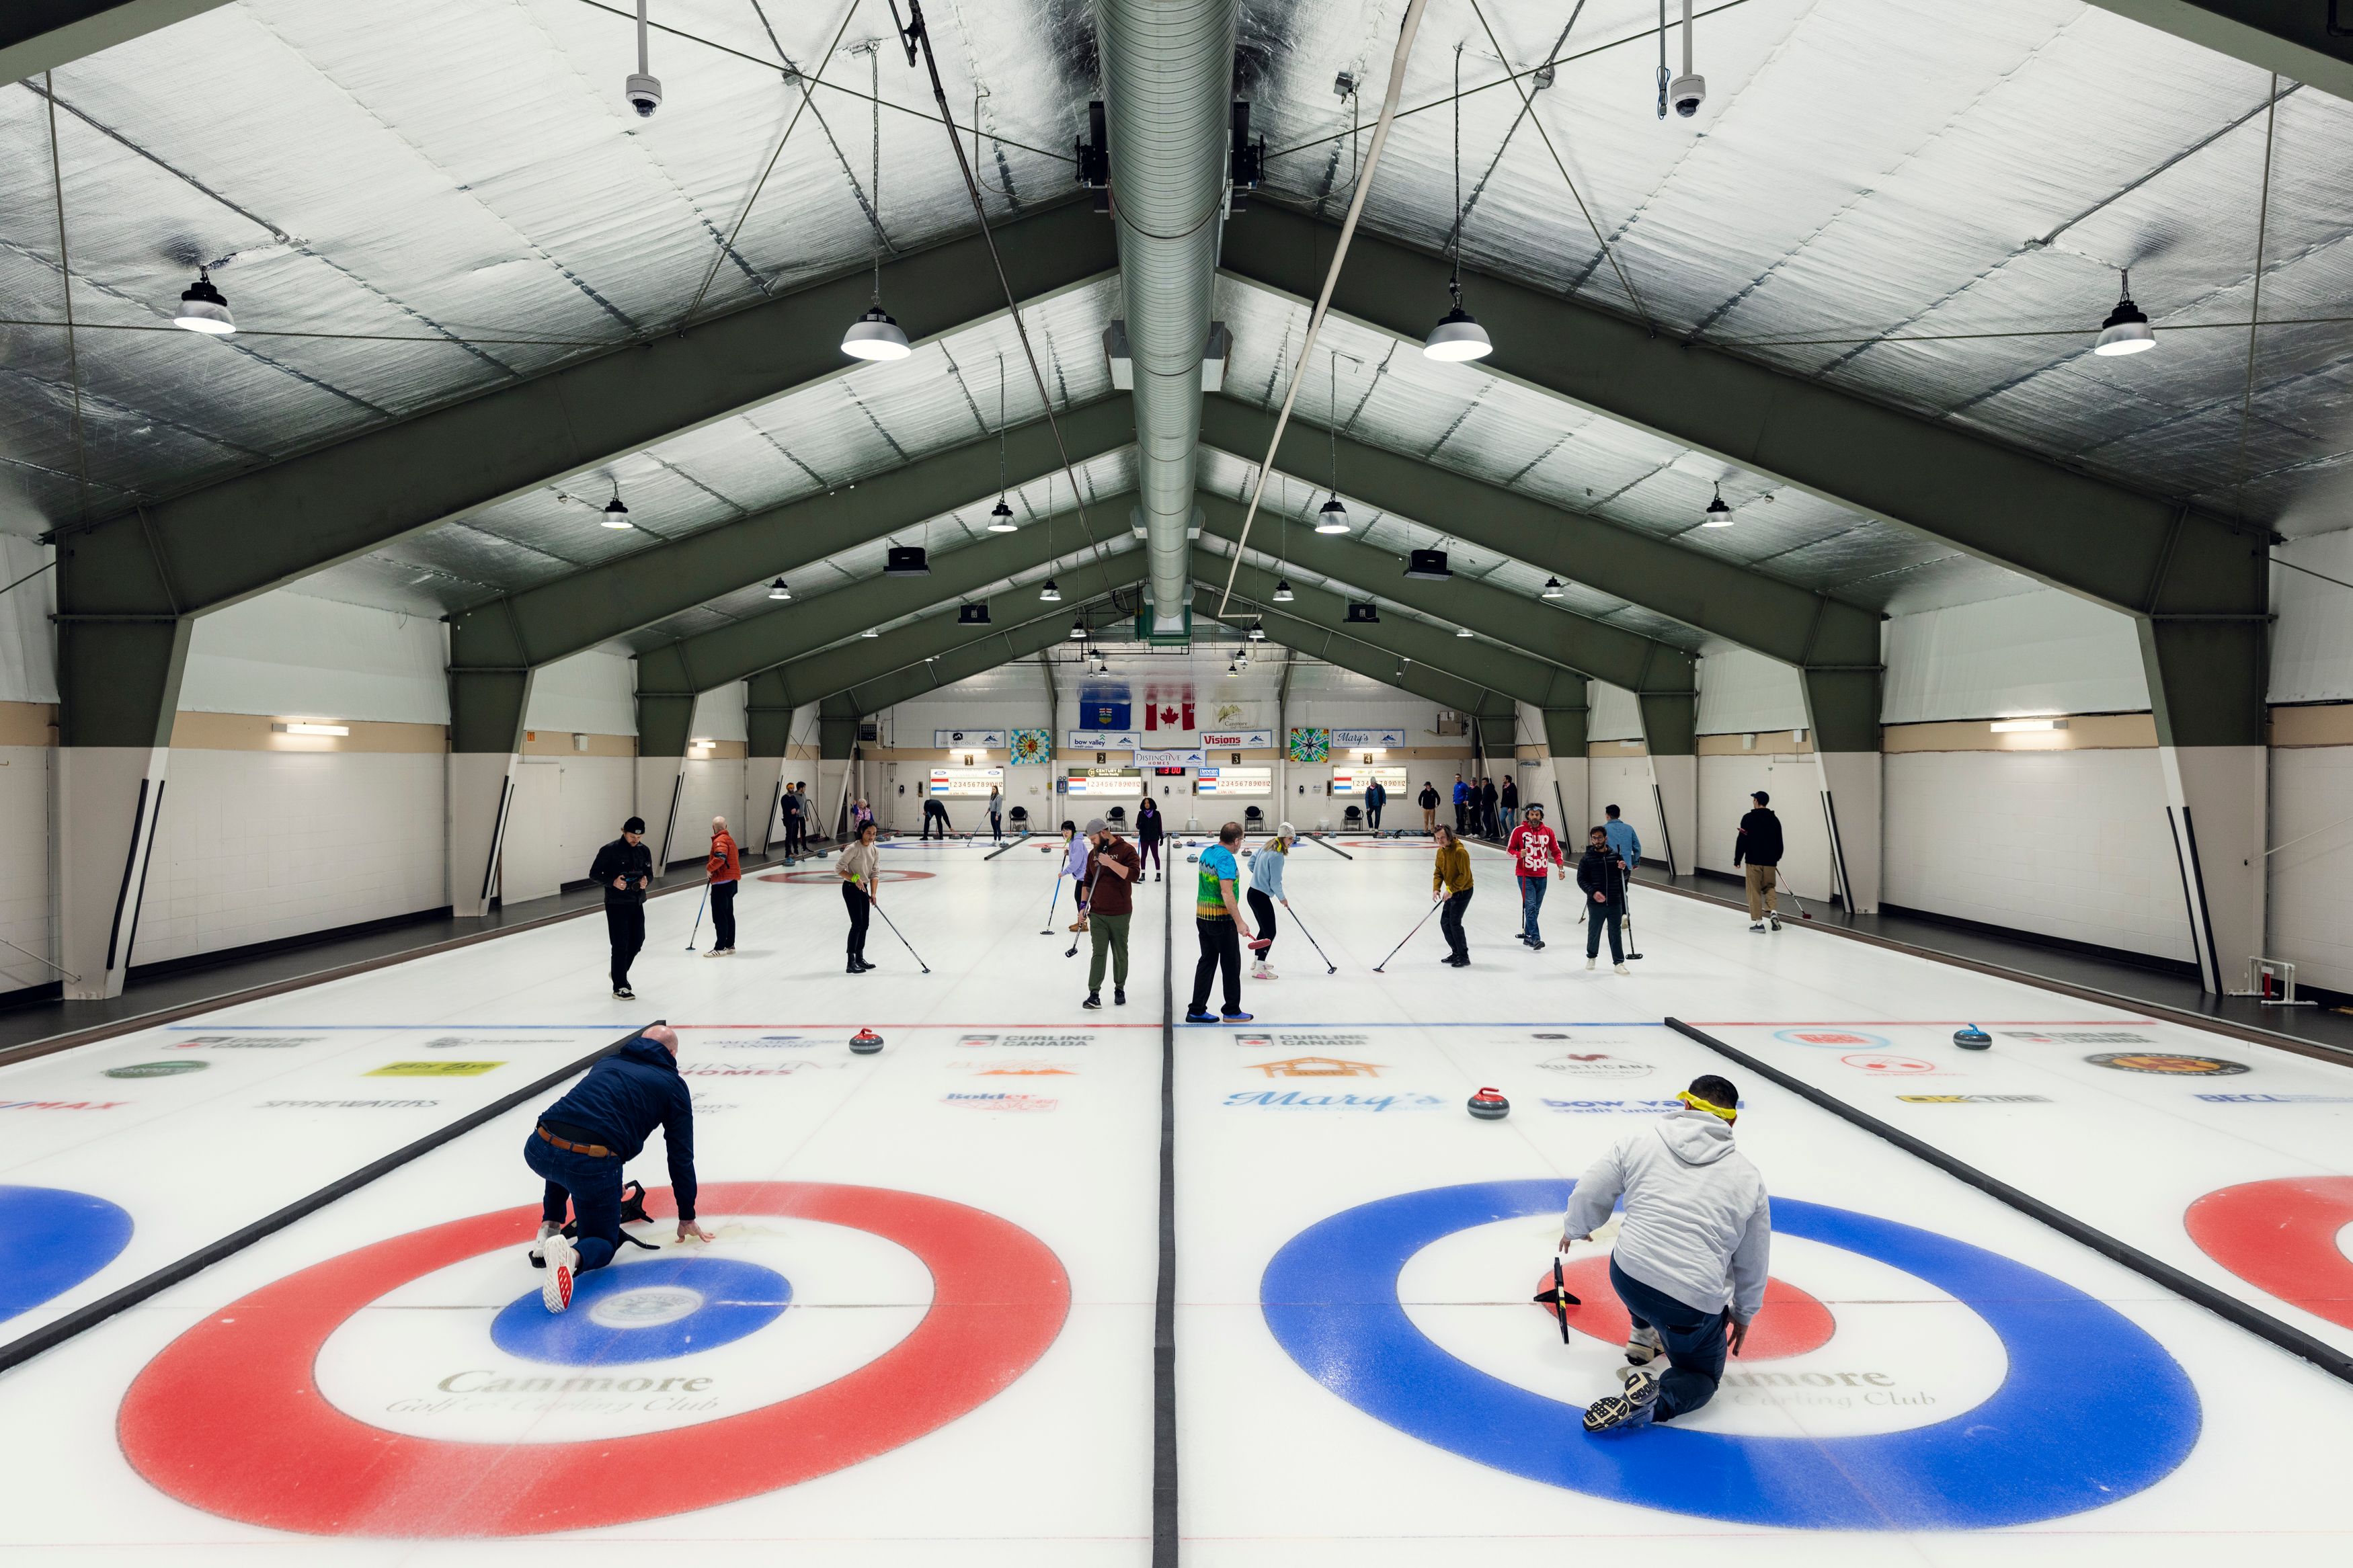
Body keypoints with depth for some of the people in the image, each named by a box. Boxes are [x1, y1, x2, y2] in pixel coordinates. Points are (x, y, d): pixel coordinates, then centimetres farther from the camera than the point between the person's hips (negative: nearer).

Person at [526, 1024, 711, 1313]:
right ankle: (571, 1255, -18)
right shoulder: (674, 1085, 17)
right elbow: (682, 1157, 19)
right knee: (603, 1243, 17)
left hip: (538, 1149, 5)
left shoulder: (607, 1062, 30)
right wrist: (687, 1217, 31)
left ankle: (549, 1229, 26)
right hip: (593, 1163, -5)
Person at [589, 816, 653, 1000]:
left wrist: (646, 880, -10)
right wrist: (613, 882, -23)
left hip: (637, 902, 6)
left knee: (637, 941, 11)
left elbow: (649, 873, 14)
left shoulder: (644, 851, 4)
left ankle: (620, 973, 36)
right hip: (616, 904, -6)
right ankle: (619, 987, 4)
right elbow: (594, 874, -8)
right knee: (620, 945, -4)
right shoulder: (610, 850, -12)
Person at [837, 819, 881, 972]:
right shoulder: (853, 848, -18)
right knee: (857, 924, -11)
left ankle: (860, 958, 24)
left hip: (864, 888, 7)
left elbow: (875, 873, 3)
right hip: (851, 889, -7)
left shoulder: (875, 850, 3)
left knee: (864, 925, 11)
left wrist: (874, 894, -7)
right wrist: (855, 879, -23)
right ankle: (851, 963, -8)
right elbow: (838, 868, -16)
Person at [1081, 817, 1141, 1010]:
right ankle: (1094, 994, -5)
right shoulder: (1094, 853, 9)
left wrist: (1110, 863, -28)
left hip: (1120, 914, -3)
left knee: (1120, 955, 8)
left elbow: (1134, 874, -23)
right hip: (1097, 914, 4)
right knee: (1098, 954, -3)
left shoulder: (1126, 850, -9)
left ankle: (1120, 990, 24)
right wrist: (1084, 905, 10)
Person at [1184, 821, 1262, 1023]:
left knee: (1207, 961, 12)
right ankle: (1232, 1012, 15)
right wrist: (1239, 922, -24)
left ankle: (1197, 1011, 13)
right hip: (1222, 919, -8)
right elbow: (1227, 893, -26)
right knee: (1232, 964, 6)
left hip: (1202, 916, 8)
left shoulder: (1207, 852, 8)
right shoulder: (1226, 858, -20)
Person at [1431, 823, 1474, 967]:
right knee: (1445, 922, 9)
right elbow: (1438, 872, 8)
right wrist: (1436, 888, -8)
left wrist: (1451, 890, -25)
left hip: (1463, 891, -9)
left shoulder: (1460, 852, -23)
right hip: (1451, 892, 9)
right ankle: (1456, 953, 22)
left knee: (1455, 923, -12)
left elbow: (1465, 875, -24)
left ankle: (1464, 957, -2)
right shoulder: (1441, 852, 4)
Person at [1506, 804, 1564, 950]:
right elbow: (1510, 850, 1)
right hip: (1525, 875, -4)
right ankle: (1535, 939, -16)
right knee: (1530, 906, -13)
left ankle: (1528, 935, 25)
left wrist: (1560, 868, -2)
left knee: (1536, 908, 11)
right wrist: (1519, 854, -20)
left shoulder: (1548, 832, 5)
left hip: (1541, 876, 4)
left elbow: (1556, 851, 11)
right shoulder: (1519, 831, -4)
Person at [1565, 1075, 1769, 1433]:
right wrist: (1743, 1315, 32)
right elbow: (1753, 1262, 15)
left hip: (1627, 1278, 2)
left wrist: (1573, 1229, 30)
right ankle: (1654, 1399, -7)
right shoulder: (1749, 1178, 6)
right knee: (1703, 1375, 24)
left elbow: (1588, 1195, 7)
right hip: (1694, 1305, -2)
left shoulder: (1640, 1141, 2)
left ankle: (1643, 1336, 34)